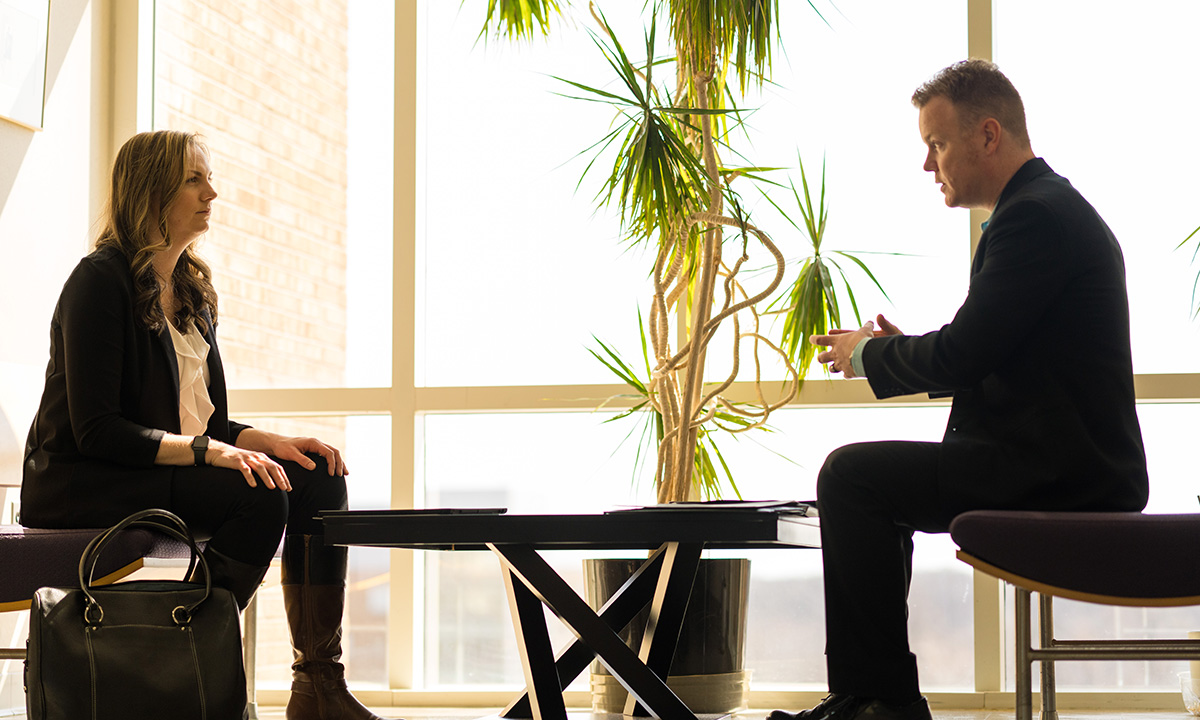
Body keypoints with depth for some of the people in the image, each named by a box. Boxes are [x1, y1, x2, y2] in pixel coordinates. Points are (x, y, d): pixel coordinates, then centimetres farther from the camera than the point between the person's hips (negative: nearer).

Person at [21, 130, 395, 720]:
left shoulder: (191, 291, 15)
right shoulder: (101, 280, -12)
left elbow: (204, 424, 16)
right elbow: (95, 429, -19)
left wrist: (272, 443, -3)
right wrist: (207, 451, -27)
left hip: (176, 470, 9)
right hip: (82, 484, -9)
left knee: (318, 478, -9)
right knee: (259, 496, -29)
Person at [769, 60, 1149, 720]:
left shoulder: (1034, 216, -16)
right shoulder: (1055, 208, 18)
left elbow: (962, 355, -21)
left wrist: (867, 353, -3)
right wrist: (898, 350, 11)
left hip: (1059, 478, -11)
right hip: (1073, 465, 11)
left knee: (850, 475, -12)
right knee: (874, 479, 21)